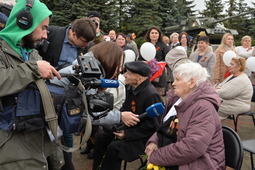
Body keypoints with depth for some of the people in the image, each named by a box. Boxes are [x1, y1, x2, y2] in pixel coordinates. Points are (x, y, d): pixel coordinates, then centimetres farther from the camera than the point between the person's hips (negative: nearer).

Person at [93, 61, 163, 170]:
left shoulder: (151, 95, -27)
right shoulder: (130, 87, -3)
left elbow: (150, 125, -23)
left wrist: (127, 134, -21)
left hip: (144, 135, -8)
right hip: (128, 127, 8)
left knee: (114, 147, -22)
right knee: (102, 138, 2)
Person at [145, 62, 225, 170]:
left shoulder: (203, 108, -18)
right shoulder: (176, 100, 7)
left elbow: (193, 147, -27)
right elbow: (165, 127, 16)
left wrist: (155, 156, -20)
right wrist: (153, 141, -5)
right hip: (173, 161, 7)